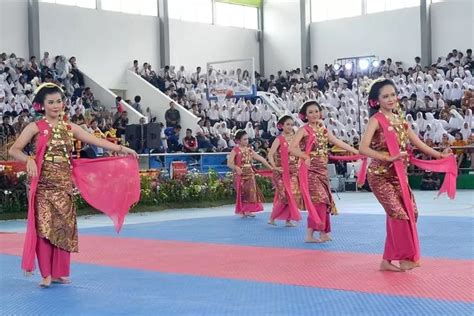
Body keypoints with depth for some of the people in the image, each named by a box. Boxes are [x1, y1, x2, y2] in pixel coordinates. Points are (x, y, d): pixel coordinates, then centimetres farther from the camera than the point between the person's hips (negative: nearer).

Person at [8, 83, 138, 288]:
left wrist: (122, 149, -1)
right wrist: (29, 160, -24)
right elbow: (14, 150, -6)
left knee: (64, 227, 3)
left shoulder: (70, 128, 9)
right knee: (44, 227, -6)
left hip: (64, 184, 4)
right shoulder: (35, 127, -1)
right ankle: (46, 274, 1)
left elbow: (96, 141, 6)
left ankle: (59, 272, 13)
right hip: (43, 184, -3)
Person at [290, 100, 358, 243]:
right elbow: (292, 148, -18)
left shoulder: (322, 130, 12)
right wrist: (306, 157, -15)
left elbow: (338, 142, 15)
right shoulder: (304, 130, -8)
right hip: (310, 170, -7)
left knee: (324, 200, 7)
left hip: (322, 169, 7)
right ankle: (310, 234, -9)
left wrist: (357, 151, 12)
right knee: (317, 200, -12)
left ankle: (323, 232, 14)